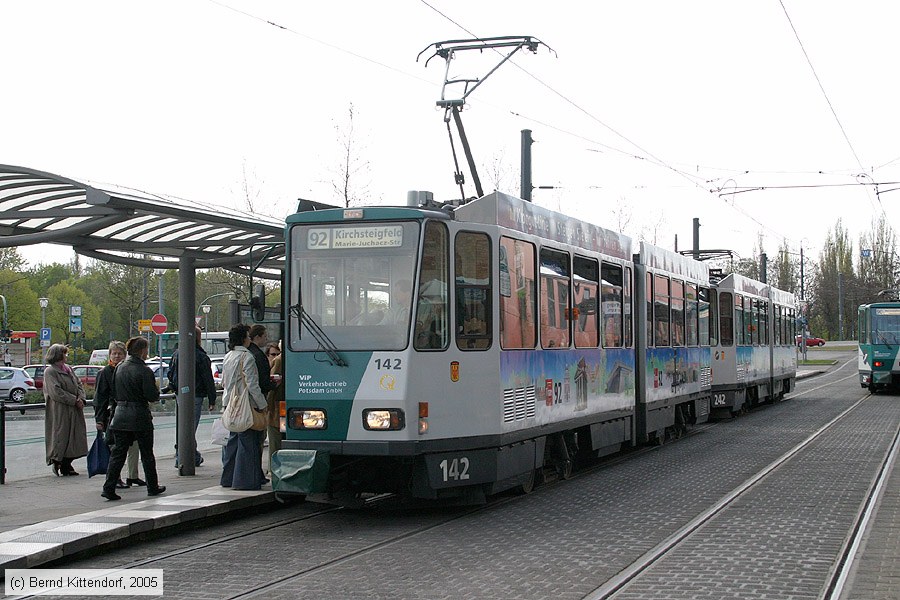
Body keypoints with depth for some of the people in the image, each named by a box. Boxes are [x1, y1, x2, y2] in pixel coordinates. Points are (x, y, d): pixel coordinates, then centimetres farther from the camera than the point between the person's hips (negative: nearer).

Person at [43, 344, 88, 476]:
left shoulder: (68, 369, 16)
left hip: (74, 411, 8)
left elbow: (78, 384, 16)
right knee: (60, 436, -7)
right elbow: (56, 392, -17)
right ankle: (57, 462, 3)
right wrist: (75, 400, -16)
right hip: (59, 412, -8)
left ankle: (66, 465, 13)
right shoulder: (50, 371, -9)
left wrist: (81, 399, -3)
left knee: (73, 438, 7)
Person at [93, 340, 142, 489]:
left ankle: (133, 476, 22)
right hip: (113, 414, -5)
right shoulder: (105, 372, -4)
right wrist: (99, 419, -11)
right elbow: (100, 397, -5)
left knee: (133, 446, 11)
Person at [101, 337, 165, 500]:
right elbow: (152, 396, -15)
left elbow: (115, 392, 13)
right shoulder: (144, 370, -15)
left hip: (120, 414, 5)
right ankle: (152, 488, 21)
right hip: (140, 416, -5)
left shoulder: (120, 367, 6)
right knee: (147, 453, 10)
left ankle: (109, 488, -3)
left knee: (118, 453, 6)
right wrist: (157, 389, 5)